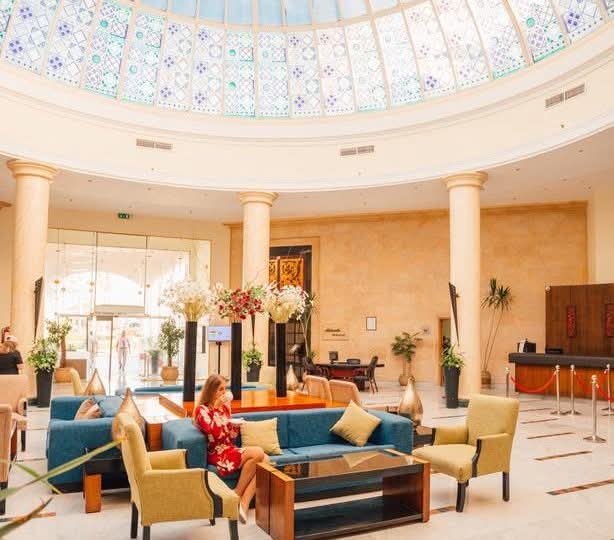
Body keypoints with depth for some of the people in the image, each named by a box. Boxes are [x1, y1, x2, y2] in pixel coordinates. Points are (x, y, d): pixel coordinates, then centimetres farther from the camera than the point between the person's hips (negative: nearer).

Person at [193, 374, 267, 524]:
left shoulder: (223, 407, 15)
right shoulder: (202, 410, -6)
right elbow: (215, 434, -22)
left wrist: (235, 424, -4)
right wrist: (216, 407, -18)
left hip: (230, 449, 7)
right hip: (217, 454, -7)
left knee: (265, 459, -17)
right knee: (257, 453, -27)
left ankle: (244, 504, -21)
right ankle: (237, 495, -11)